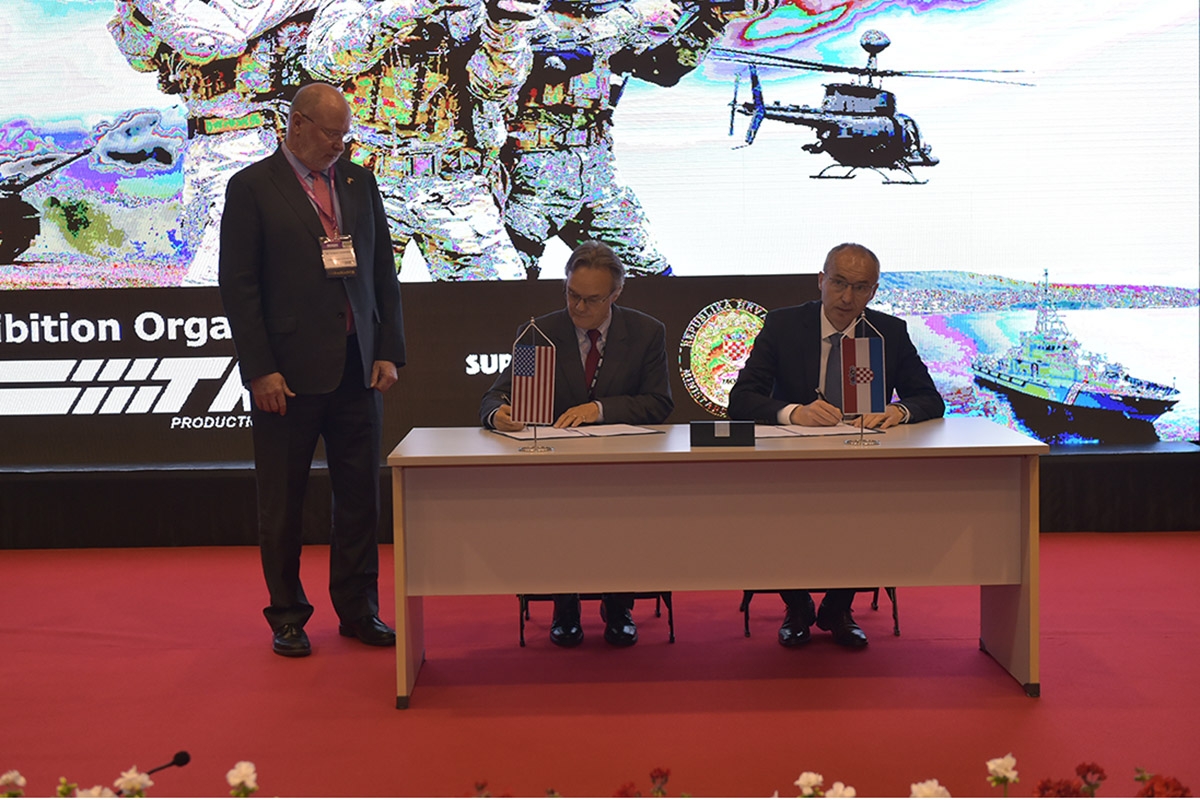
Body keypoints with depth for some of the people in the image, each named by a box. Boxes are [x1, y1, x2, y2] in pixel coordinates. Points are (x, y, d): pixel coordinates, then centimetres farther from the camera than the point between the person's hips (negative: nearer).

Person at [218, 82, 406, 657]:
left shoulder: (358, 182, 12)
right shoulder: (251, 188, -2)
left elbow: (383, 271, 13)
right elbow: (238, 286, -6)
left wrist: (389, 351, 4)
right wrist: (260, 370, -12)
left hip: (358, 367, 4)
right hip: (288, 372, -4)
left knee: (360, 496, 8)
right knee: (282, 502, 6)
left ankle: (358, 609, 20)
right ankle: (287, 616, 18)